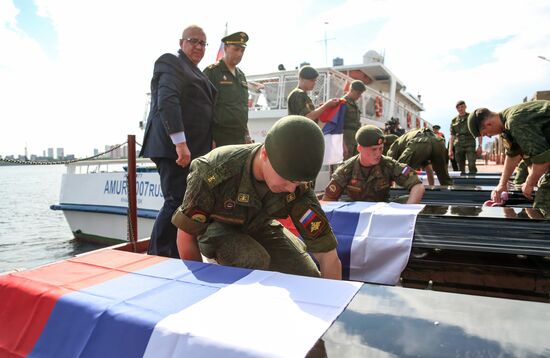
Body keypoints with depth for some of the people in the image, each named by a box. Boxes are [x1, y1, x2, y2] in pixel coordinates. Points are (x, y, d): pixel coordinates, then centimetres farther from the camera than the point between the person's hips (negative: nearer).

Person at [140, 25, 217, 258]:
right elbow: (167, 102, -17)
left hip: (192, 148, 9)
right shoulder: (170, 63, -2)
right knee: (176, 203, -12)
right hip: (174, 147, -9)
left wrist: (209, 143, 15)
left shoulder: (196, 72, 25)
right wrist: (180, 142, -26)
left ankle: (174, 259, 17)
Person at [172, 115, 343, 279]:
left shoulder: (298, 187, -27)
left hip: (258, 226, 4)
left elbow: (329, 256, -23)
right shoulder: (213, 173, -36)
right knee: (254, 261, -34)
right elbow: (186, 236, -22)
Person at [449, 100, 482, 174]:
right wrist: (450, 150, 6)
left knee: (472, 166, -15)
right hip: (458, 146, 2)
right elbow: (452, 136, 13)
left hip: (470, 145, -2)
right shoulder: (454, 121, 13)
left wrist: (480, 146, -4)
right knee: (461, 169, 4)